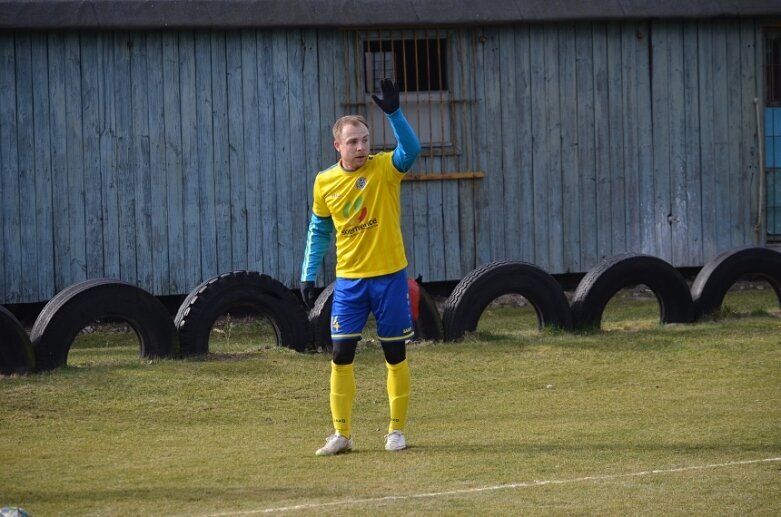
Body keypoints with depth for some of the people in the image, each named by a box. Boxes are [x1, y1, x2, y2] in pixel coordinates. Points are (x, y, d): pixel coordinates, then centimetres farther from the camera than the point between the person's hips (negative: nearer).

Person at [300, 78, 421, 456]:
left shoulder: (385, 167, -7)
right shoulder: (325, 182, 1)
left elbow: (411, 149, -28)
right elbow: (319, 230, 11)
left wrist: (394, 114, -41)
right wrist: (308, 275, 6)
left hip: (389, 276, -2)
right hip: (349, 280, 2)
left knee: (395, 355, 4)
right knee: (341, 355, -2)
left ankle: (396, 429, 16)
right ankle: (341, 433, 6)